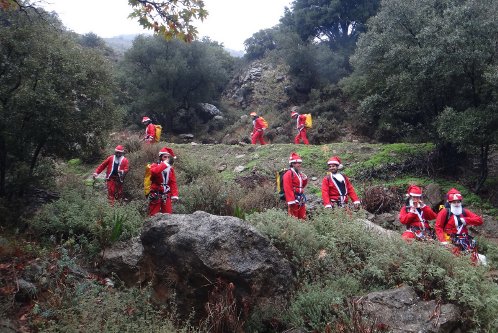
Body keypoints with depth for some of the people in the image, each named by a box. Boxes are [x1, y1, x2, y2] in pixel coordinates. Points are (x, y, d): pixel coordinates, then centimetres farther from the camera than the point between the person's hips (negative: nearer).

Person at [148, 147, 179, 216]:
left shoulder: (171, 168, 10)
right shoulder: (155, 166, -3)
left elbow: (173, 183, 8)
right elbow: (154, 171, -29)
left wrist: (174, 194, -1)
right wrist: (165, 164, -21)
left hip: (167, 195, 4)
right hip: (156, 194, -4)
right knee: (154, 214, 1)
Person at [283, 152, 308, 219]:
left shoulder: (299, 173, 15)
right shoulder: (288, 174, -11)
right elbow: (287, 189, -19)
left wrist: (305, 178, 8)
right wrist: (291, 201, -24)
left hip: (301, 199, 8)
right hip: (293, 199, -8)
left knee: (303, 218, 12)